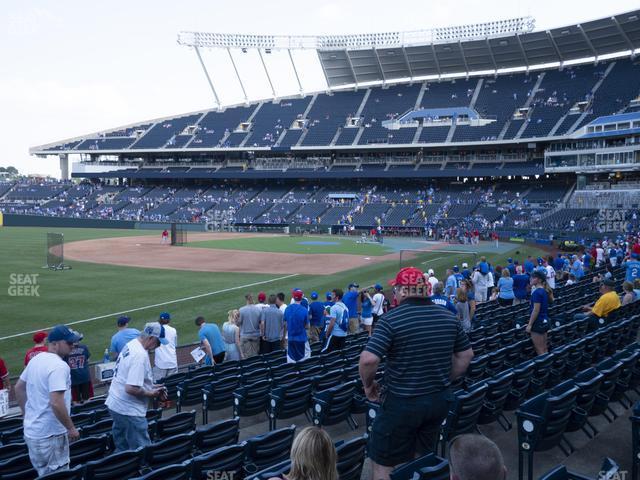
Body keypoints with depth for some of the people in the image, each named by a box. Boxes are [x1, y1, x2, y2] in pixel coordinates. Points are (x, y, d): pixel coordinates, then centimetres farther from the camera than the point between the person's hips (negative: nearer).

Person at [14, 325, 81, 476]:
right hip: (50, 435, -9)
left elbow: (18, 388, 18)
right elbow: (56, 403, -29)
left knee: (44, 474, 21)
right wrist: (71, 428, -19)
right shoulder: (59, 366, -21)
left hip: (31, 431, 9)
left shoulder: (36, 359, 7)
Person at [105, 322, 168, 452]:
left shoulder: (130, 345, 7)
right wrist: (150, 394, -12)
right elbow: (131, 389, -28)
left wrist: (152, 386, 13)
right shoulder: (140, 355, -24)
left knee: (122, 449, 19)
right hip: (129, 411, -10)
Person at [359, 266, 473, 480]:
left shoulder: (391, 319, -17)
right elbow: (466, 355, 11)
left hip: (402, 402, -6)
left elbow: (368, 359, -25)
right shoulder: (449, 317, 1)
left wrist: (368, 384, -7)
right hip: (439, 400, 6)